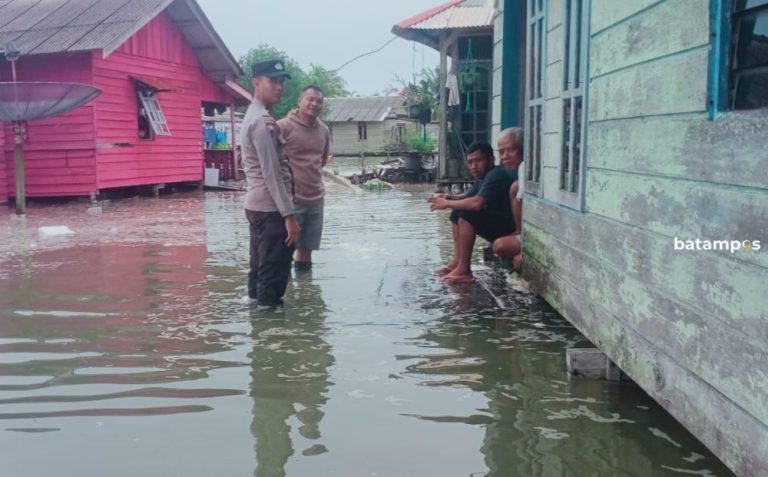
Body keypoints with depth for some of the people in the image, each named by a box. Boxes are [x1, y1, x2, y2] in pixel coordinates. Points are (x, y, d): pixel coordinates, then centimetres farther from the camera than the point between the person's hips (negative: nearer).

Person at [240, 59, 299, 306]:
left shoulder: (255, 117, 16)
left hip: (258, 206, 10)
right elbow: (271, 173, -21)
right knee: (274, 274, -6)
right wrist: (288, 214, -21)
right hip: (270, 209, -10)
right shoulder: (262, 121, -16)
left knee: (261, 270, 15)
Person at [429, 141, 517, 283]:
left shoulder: (496, 175, -20)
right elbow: (466, 197, 20)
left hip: (509, 227, -10)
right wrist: (448, 197, -3)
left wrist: (447, 204, -19)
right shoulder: (485, 176, 11)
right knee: (457, 213, 11)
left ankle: (464, 269, -21)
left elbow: (476, 203, -32)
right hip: (495, 222, 10)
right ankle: (457, 261, 4)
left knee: (467, 214, -25)